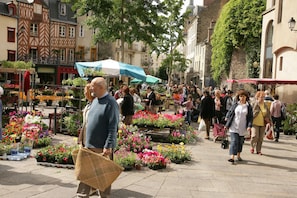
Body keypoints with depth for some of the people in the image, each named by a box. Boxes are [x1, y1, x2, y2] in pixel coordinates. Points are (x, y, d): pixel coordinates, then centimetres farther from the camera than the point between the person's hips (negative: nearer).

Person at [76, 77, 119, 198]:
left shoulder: (111, 103, -14)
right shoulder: (95, 100, 11)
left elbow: (113, 128, -18)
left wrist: (108, 146, -22)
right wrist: (86, 141, 17)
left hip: (103, 147, -7)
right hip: (90, 145, 8)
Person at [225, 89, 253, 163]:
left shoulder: (248, 106, 1)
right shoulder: (235, 105, 1)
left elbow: (250, 117, 2)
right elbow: (229, 113, 7)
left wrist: (249, 126, -11)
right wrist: (227, 124, 6)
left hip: (242, 128, 2)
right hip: (234, 127, -1)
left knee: (240, 142, 13)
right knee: (234, 141, -9)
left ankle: (238, 155, 30)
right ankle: (232, 157, -13)